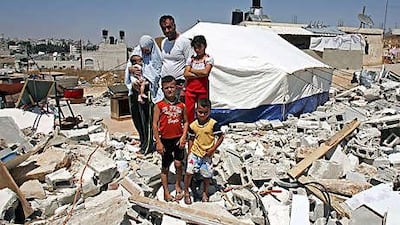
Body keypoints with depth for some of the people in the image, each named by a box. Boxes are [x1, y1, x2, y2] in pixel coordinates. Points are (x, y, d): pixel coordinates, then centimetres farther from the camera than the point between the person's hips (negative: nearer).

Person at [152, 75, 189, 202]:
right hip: (165, 140, -2)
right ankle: (166, 191, 25)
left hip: (178, 139, 2)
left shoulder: (181, 105, 1)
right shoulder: (159, 106, -7)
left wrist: (183, 137, -5)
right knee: (165, 167, 10)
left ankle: (178, 185, 29)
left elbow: (185, 122, 7)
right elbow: (155, 124, -8)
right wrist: (158, 142, -10)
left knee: (178, 164, 4)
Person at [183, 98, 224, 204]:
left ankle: (205, 192, 36)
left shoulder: (213, 124, -16)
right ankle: (186, 192, 17)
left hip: (207, 155, -1)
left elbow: (221, 137, -9)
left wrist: (212, 149, -13)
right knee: (189, 172, -5)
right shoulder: (193, 125, -6)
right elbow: (191, 139, 6)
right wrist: (189, 153, 4)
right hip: (195, 153, 1)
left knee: (207, 176, 10)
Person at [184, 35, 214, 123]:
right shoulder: (191, 59, 10)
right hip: (190, 88, 2)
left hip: (202, 88, -2)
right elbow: (186, 74, -2)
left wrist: (192, 70, -3)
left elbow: (205, 72, -15)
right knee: (189, 111, 1)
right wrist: (200, 74, -11)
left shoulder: (209, 59, 1)